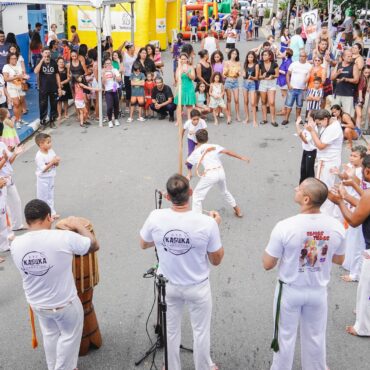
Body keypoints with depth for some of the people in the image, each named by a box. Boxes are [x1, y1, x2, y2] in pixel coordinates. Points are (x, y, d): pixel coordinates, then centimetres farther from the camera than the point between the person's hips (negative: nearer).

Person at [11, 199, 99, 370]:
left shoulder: (16, 244, -15)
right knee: (69, 336, 22)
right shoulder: (63, 238, -27)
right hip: (65, 304, -4)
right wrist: (79, 226, 3)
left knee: (50, 335, 29)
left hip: (36, 304, 5)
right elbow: (94, 245, -11)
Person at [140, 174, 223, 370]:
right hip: (197, 287, -2)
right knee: (201, 331, 21)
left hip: (168, 286, 2)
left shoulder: (155, 218, -21)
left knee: (171, 331, 22)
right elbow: (216, 260, -11)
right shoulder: (207, 223, -26)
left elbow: (143, 244, 1)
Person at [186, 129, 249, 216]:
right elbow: (227, 152, 2)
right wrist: (241, 157, 6)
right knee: (225, 191, 33)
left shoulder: (196, 152, 10)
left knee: (197, 196, 8)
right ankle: (237, 210, 44)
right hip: (221, 172, 5)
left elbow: (187, 162, 24)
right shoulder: (214, 146, 14)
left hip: (210, 174, -5)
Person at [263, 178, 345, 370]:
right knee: (316, 337, 24)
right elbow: (339, 260, 1)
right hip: (318, 291, 3)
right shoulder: (336, 226, -16)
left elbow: (267, 264, -17)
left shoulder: (285, 226, -27)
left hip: (290, 290, -2)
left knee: (285, 336, 18)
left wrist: (274, 246, 1)